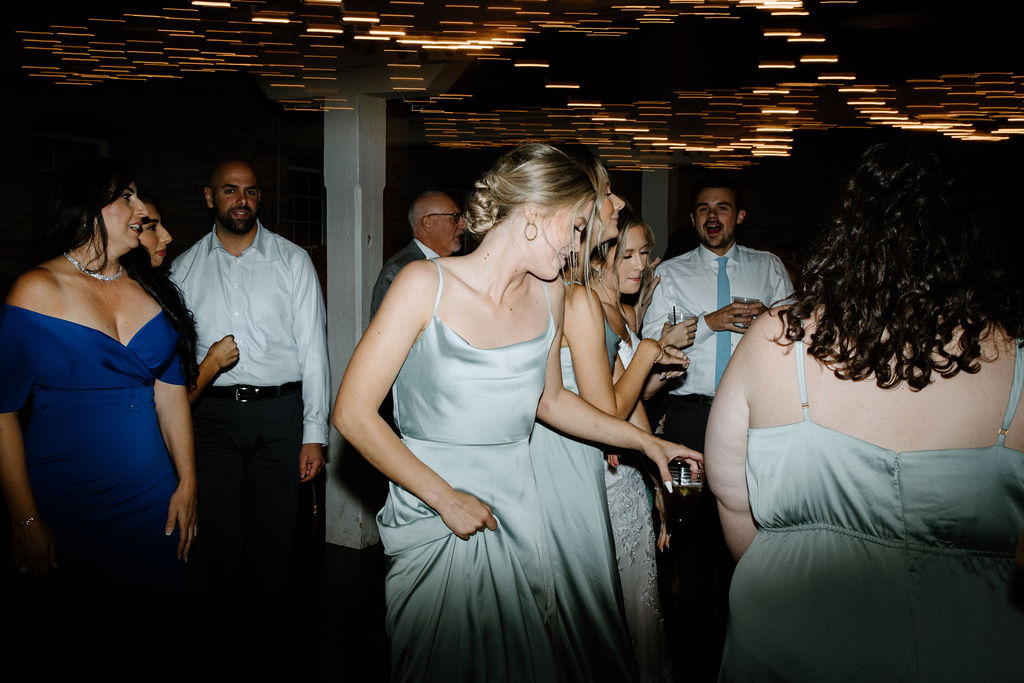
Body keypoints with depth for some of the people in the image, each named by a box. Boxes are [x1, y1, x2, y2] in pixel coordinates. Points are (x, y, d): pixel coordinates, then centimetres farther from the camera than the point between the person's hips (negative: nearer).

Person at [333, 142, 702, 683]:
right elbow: (353, 413, -15)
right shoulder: (427, 284, -15)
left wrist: (646, 442, 14)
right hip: (431, 516, -4)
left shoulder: (549, 294, 1)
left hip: (516, 511, 5)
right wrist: (446, 497, -15)